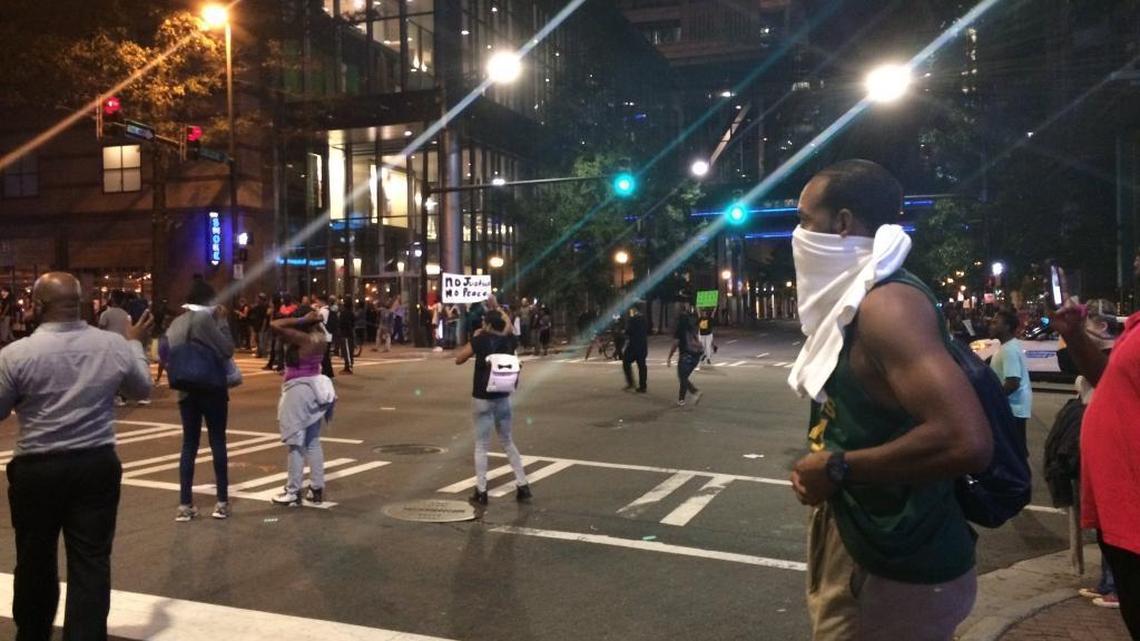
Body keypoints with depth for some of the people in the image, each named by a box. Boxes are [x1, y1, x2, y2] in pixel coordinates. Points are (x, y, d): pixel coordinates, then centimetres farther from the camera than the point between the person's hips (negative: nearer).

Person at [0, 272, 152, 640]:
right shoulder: (116, 345, -4)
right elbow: (143, 389, 13)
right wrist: (135, 344, 26)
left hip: (37, 469, -1)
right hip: (97, 465, 1)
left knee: (35, 561, 18)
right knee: (92, 562, 4)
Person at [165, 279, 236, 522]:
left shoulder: (176, 323, 8)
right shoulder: (204, 319, -14)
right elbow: (227, 349, -14)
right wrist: (222, 320, -8)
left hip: (186, 391, 6)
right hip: (211, 389, -6)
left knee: (189, 444, 8)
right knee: (218, 443, 3)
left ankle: (185, 505, 6)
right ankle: (222, 502, 5)